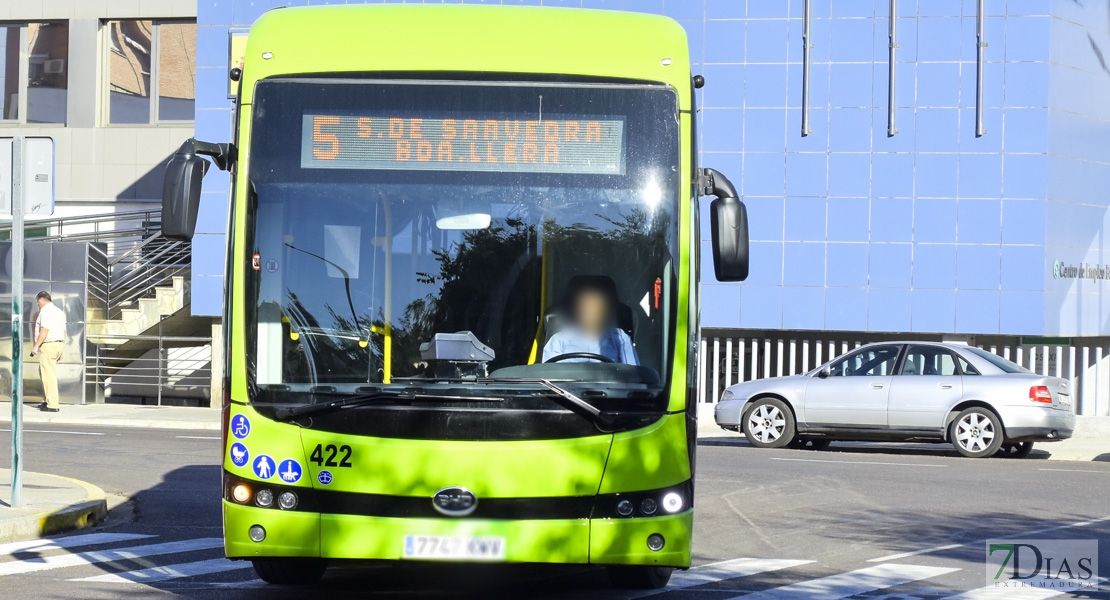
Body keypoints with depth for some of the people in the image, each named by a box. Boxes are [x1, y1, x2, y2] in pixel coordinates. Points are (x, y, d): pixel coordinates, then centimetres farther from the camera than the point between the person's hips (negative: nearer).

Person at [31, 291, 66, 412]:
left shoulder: (45, 310, -11)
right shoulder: (59, 311, 17)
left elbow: (45, 330, -20)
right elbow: (63, 331, 18)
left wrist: (36, 346, -17)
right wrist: (61, 350, 22)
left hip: (48, 345, -9)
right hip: (59, 344, 9)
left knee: (48, 375, -7)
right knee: (43, 372, 19)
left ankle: (52, 405, -9)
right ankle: (48, 401, 19)